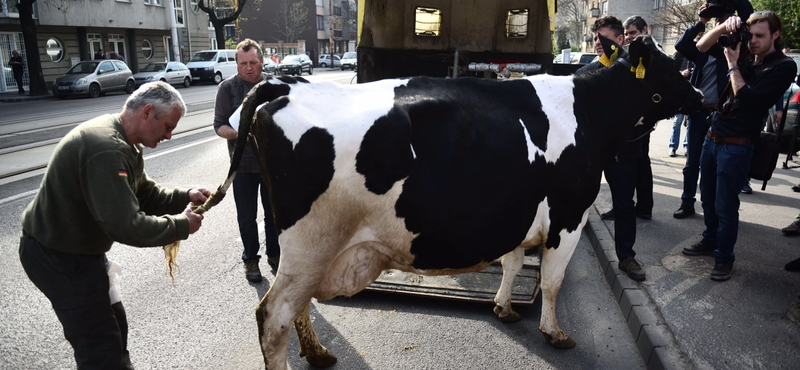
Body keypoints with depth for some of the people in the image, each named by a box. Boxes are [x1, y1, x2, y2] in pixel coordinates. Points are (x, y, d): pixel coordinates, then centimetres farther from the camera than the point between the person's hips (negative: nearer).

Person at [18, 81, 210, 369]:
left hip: (76, 248, 10)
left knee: (113, 322, 21)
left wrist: (185, 197, -3)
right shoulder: (106, 150, -30)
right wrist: (181, 226, -20)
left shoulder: (120, 141, 5)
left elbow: (143, 194, 12)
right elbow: (126, 225, -32)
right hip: (61, 258, -10)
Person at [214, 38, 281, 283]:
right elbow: (219, 125, -5)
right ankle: (250, 259, 27)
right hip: (243, 164, -1)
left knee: (274, 213, 13)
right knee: (247, 217, 9)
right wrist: (237, 133, -24)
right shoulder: (228, 87, -5)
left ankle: (274, 253, 32)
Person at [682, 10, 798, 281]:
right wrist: (725, 27, -8)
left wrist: (733, 64, -12)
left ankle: (724, 257, 15)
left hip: (736, 146, -6)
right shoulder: (745, 54, 8)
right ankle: (710, 241, 36)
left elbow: (746, 98, -18)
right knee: (708, 197, 18)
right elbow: (701, 47, 9)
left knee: (725, 205, -1)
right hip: (712, 137, 6)